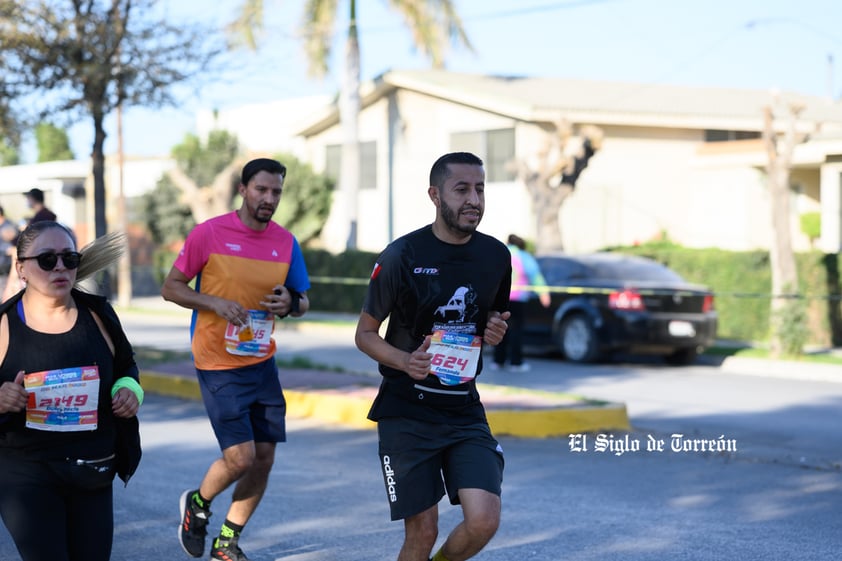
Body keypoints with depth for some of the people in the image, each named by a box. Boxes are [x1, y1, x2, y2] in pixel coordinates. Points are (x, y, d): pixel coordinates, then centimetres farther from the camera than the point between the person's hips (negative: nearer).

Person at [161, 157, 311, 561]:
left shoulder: (286, 242, 3)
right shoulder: (209, 233, -10)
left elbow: (303, 301, 13)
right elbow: (171, 287, -4)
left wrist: (290, 304, -12)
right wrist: (215, 303, -20)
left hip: (263, 363, 5)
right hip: (219, 365, -5)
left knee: (264, 459, 5)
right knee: (240, 457, -12)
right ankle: (198, 504, 21)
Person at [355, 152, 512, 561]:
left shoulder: (496, 256, 3)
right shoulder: (402, 256, -10)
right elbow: (365, 333, -1)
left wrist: (495, 333, -4)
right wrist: (405, 361, -21)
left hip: (464, 408, 3)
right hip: (406, 411, -3)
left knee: (483, 522, -12)